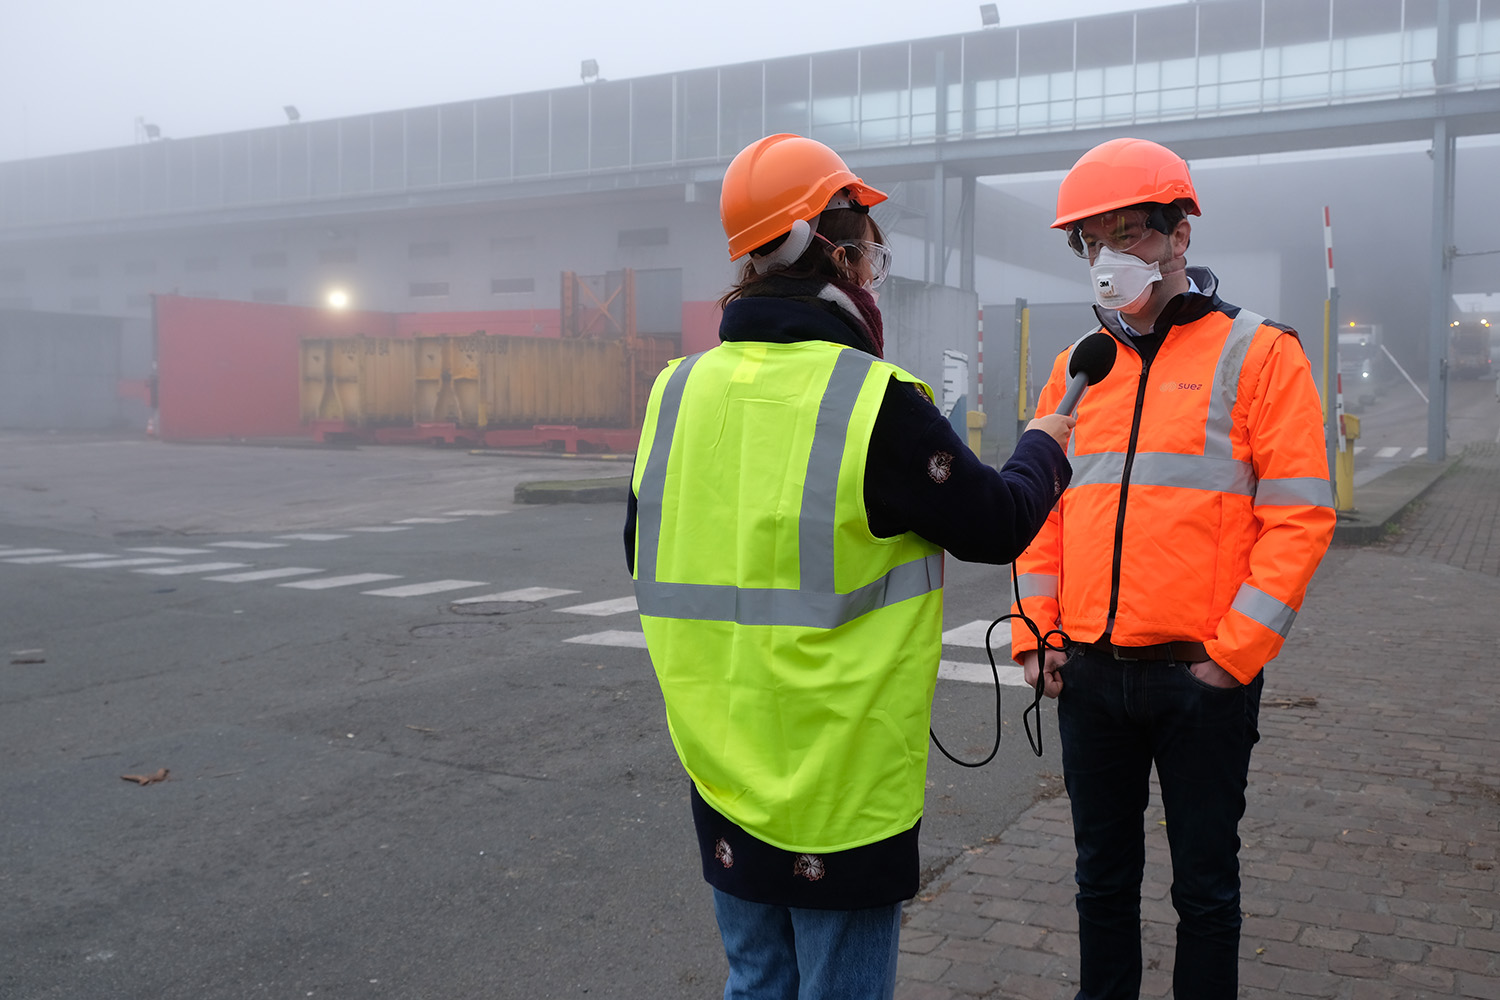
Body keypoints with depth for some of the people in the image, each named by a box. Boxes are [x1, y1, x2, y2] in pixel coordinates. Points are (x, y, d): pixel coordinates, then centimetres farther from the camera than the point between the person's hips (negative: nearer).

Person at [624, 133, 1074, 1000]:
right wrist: (1043, 449, 15)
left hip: (724, 765, 6)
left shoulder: (678, 390, 0)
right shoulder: (878, 401, -18)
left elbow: (647, 558, 11)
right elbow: (998, 526, -6)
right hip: (844, 778, -5)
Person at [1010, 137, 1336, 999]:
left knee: (1205, 881, 10)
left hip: (1203, 673, -4)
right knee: (1103, 871, 17)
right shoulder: (1077, 368, 9)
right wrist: (1034, 633, 3)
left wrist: (1234, 651, -14)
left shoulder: (1259, 354, -5)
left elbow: (1299, 518, -9)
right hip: (1089, 672, 4)